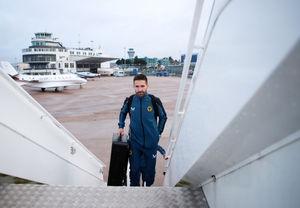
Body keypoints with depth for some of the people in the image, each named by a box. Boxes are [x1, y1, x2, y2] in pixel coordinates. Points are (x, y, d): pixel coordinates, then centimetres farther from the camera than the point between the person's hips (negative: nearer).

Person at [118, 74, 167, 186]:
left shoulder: (154, 101, -13)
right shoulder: (129, 101, -8)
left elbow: (163, 117, 4)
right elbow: (123, 112, 15)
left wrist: (158, 133, 5)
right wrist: (121, 127, 6)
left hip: (151, 142, 0)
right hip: (134, 142, 1)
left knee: (150, 170, 14)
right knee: (134, 170, 9)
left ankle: (148, 186, 41)